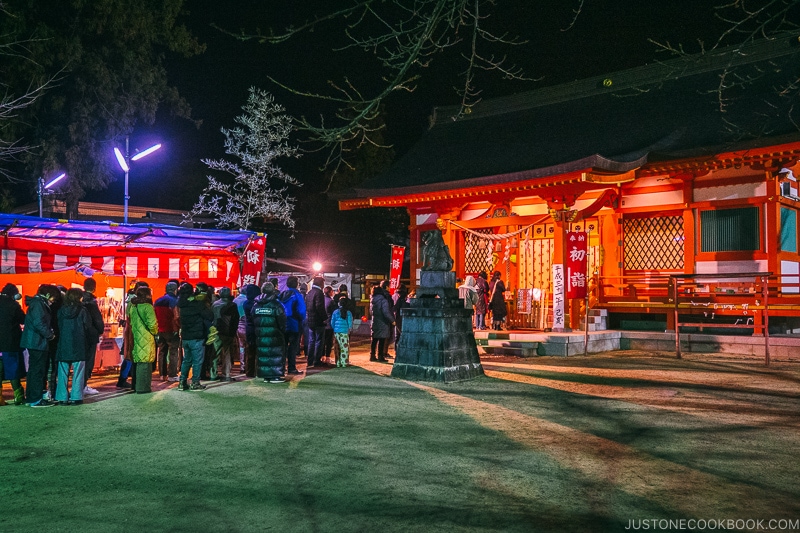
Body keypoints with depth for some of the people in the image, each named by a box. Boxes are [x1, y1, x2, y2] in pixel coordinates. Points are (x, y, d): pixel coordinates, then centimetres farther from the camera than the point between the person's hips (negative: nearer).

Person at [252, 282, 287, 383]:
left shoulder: (256, 305, 7)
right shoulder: (276, 305, -10)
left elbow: (252, 321, 11)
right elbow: (282, 322, -7)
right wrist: (283, 331, 7)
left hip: (260, 336, 5)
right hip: (274, 336, -5)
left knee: (262, 355, 10)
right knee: (276, 355, 2)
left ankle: (266, 376, 12)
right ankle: (275, 376, 1)